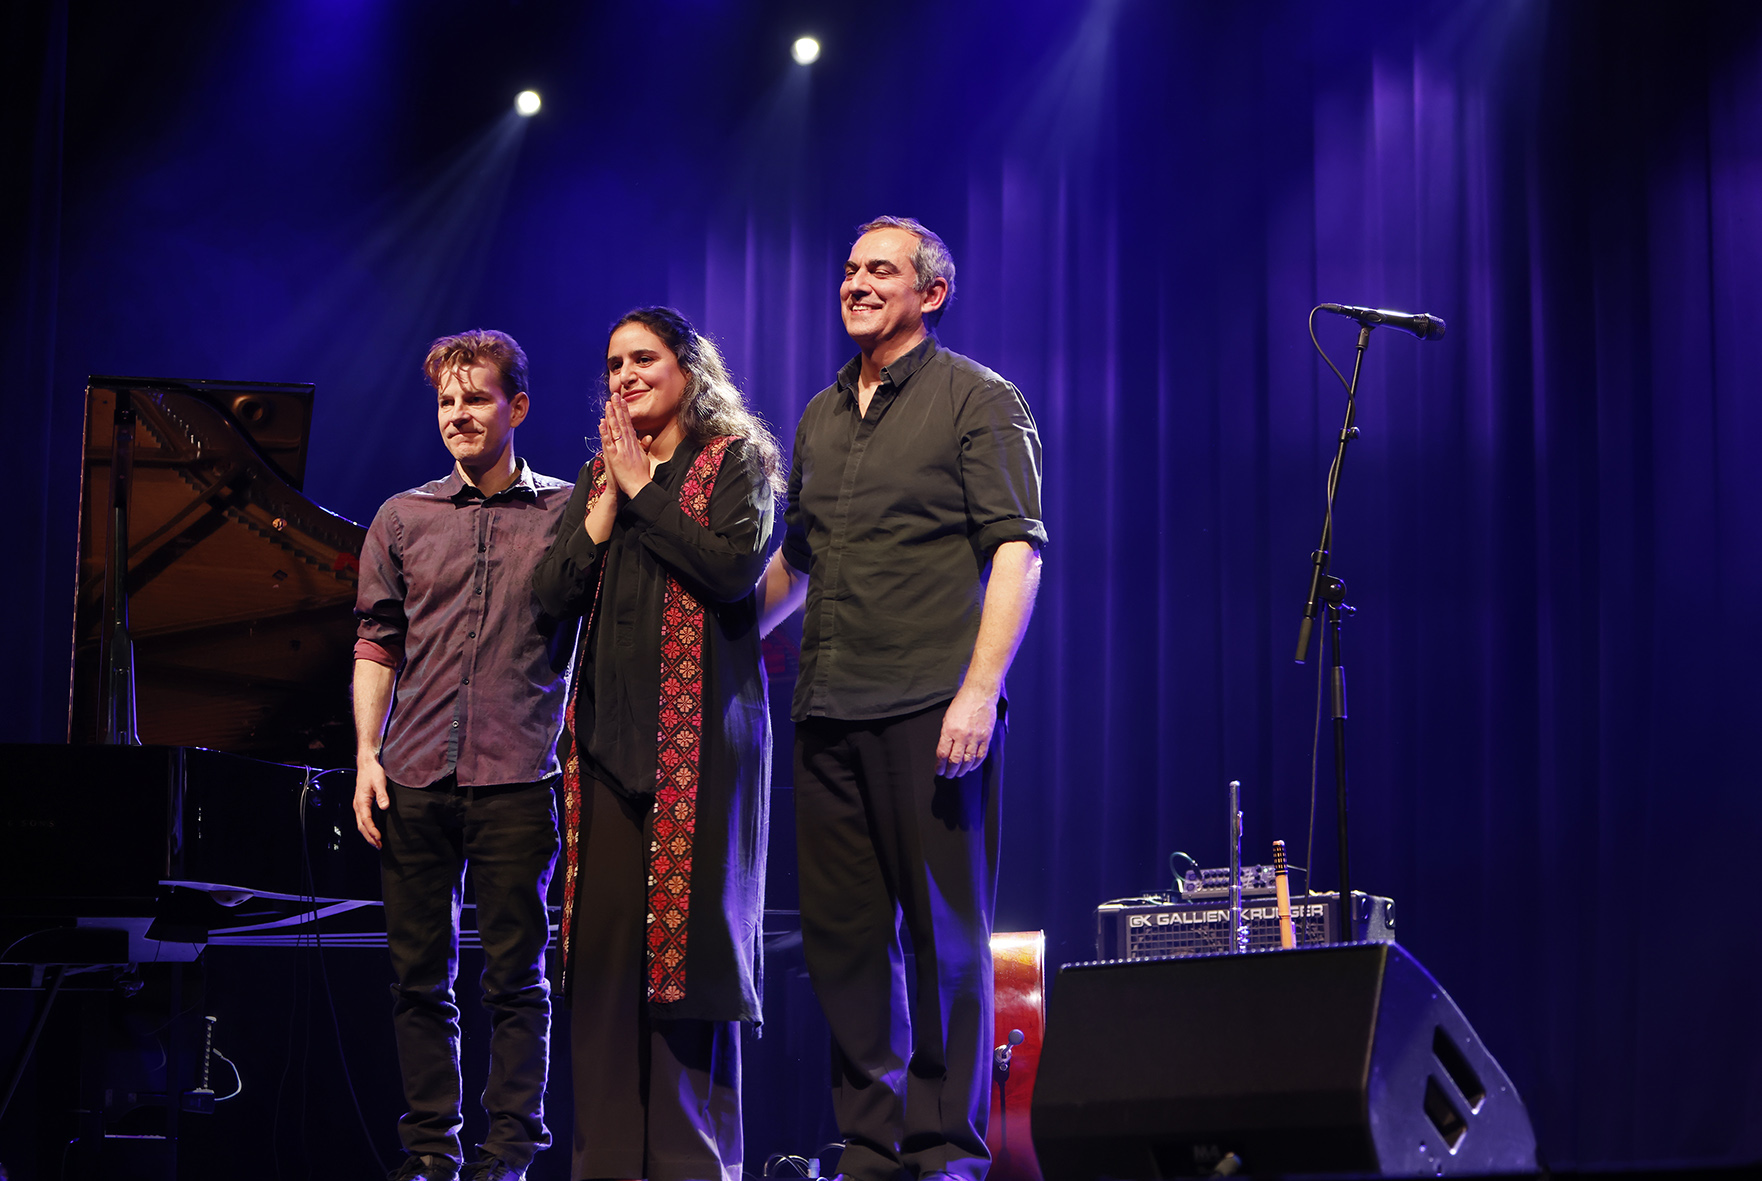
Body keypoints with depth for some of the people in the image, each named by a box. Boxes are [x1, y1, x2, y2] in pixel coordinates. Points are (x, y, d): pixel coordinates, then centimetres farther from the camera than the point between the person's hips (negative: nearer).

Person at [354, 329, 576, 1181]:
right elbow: (376, 646, 12)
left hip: (516, 780, -2)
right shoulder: (402, 519, 12)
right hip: (414, 780, 3)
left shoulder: (566, 513, 6)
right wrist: (367, 755, 5)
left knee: (515, 975, 0)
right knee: (420, 974, 5)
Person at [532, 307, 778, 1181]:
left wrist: (644, 488, -7)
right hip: (609, 727, 5)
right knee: (603, 939, 0)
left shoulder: (736, 460, 4)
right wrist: (610, 499, -1)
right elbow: (554, 592, 9)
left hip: (700, 726, -5)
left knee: (688, 937, -7)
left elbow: (735, 565, -13)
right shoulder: (601, 471, 19)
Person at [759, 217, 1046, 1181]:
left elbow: (1017, 551, -8)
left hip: (931, 710, -6)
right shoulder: (819, 417, 18)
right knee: (842, 937, 7)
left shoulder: (978, 400, 0)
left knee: (947, 938, -1)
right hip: (827, 713, 6)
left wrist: (980, 689, -17)